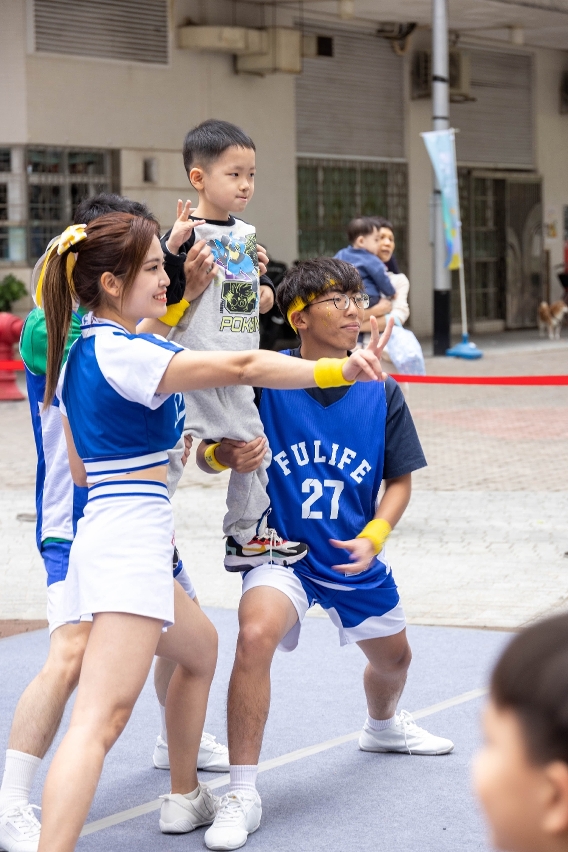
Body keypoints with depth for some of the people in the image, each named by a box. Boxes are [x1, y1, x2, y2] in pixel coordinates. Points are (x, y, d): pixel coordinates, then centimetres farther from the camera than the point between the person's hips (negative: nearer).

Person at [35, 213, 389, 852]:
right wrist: (339, 369, -32)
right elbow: (242, 367, -26)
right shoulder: (125, 352, -15)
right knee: (100, 720, -19)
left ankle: (184, 798, 43)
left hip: (98, 532, 10)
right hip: (131, 541, -10)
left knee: (199, 647, 32)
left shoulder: (75, 356, 15)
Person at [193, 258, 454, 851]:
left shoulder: (381, 393, -6)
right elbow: (204, 453, -9)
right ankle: (242, 795, -23)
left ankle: (382, 726, 62)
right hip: (280, 550, -4)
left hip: (355, 557, 4)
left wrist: (373, 536, -14)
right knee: (255, 634, -33)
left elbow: (400, 479, 2)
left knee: (393, 658, 23)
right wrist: (227, 456, -32)